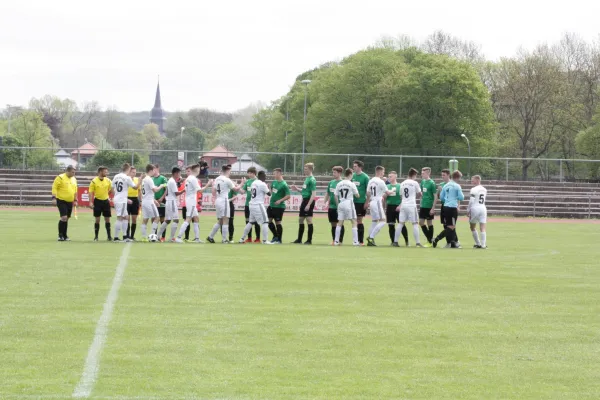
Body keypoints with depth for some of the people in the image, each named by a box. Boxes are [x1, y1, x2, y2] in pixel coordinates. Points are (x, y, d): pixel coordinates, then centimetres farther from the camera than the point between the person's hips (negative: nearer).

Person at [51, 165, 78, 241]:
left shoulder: (74, 179, 13)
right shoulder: (60, 178, -9)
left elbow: (75, 190, 21)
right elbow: (54, 188, -11)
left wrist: (75, 200, 17)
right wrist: (54, 198, -19)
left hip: (69, 202, 7)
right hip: (61, 201, -7)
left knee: (66, 218, 9)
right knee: (64, 217, -16)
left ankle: (64, 236, 15)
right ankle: (60, 235, -8)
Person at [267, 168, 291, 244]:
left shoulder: (284, 184, -15)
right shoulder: (274, 182, 8)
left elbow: (288, 196, -17)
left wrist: (280, 200, -23)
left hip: (279, 206, -8)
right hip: (271, 205, 8)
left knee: (278, 222, -1)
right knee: (269, 220, 10)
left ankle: (279, 240, 11)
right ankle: (275, 236, 26)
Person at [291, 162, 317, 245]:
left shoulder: (312, 180, -14)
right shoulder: (307, 179, 14)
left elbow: (314, 194, -19)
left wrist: (308, 204, -24)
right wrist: (297, 189, 10)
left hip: (309, 201, -10)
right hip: (304, 200, 10)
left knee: (309, 220, -6)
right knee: (300, 220, 13)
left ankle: (309, 240, 0)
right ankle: (299, 240, 21)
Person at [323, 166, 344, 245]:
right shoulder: (331, 182, 10)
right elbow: (328, 194, 19)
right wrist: (326, 203, 9)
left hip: (339, 207, -6)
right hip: (331, 207, 6)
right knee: (333, 224, 10)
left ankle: (340, 240, 3)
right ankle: (333, 240, 17)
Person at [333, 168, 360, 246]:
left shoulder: (339, 184, 7)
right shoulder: (351, 184, -5)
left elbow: (336, 196, 8)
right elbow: (357, 195, 1)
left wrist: (338, 204, 17)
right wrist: (358, 195, 23)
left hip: (341, 204, 4)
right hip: (349, 204, -4)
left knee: (340, 222, 9)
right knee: (354, 222, 2)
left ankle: (336, 241, 7)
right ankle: (355, 241, -4)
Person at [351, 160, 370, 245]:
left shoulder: (365, 177, -7)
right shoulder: (353, 176, 8)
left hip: (361, 202, -5)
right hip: (353, 202, 5)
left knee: (359, 221, -3)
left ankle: (361, 241, 3)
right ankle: (356, 240, 13)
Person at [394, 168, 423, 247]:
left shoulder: (402, 184, 10)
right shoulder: (414, 183, -4)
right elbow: (419, 193, 9)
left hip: (403, 205, 5)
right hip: (411, 205, -5)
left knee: (401, 223, 6)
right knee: (415, 224, -1)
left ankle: (395, 241, 3)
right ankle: (417, 242, -5)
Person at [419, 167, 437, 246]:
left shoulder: (431, 183, -13)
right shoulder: (422, 182, 8)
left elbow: (435, 196, -13)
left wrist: (433, 208, -16)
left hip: (429, 207, -7)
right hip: (423, 206, 7)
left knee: (429, 223, 1)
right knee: (421, 222, 5)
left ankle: (430, 241, 12)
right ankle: (429, 239, 17)